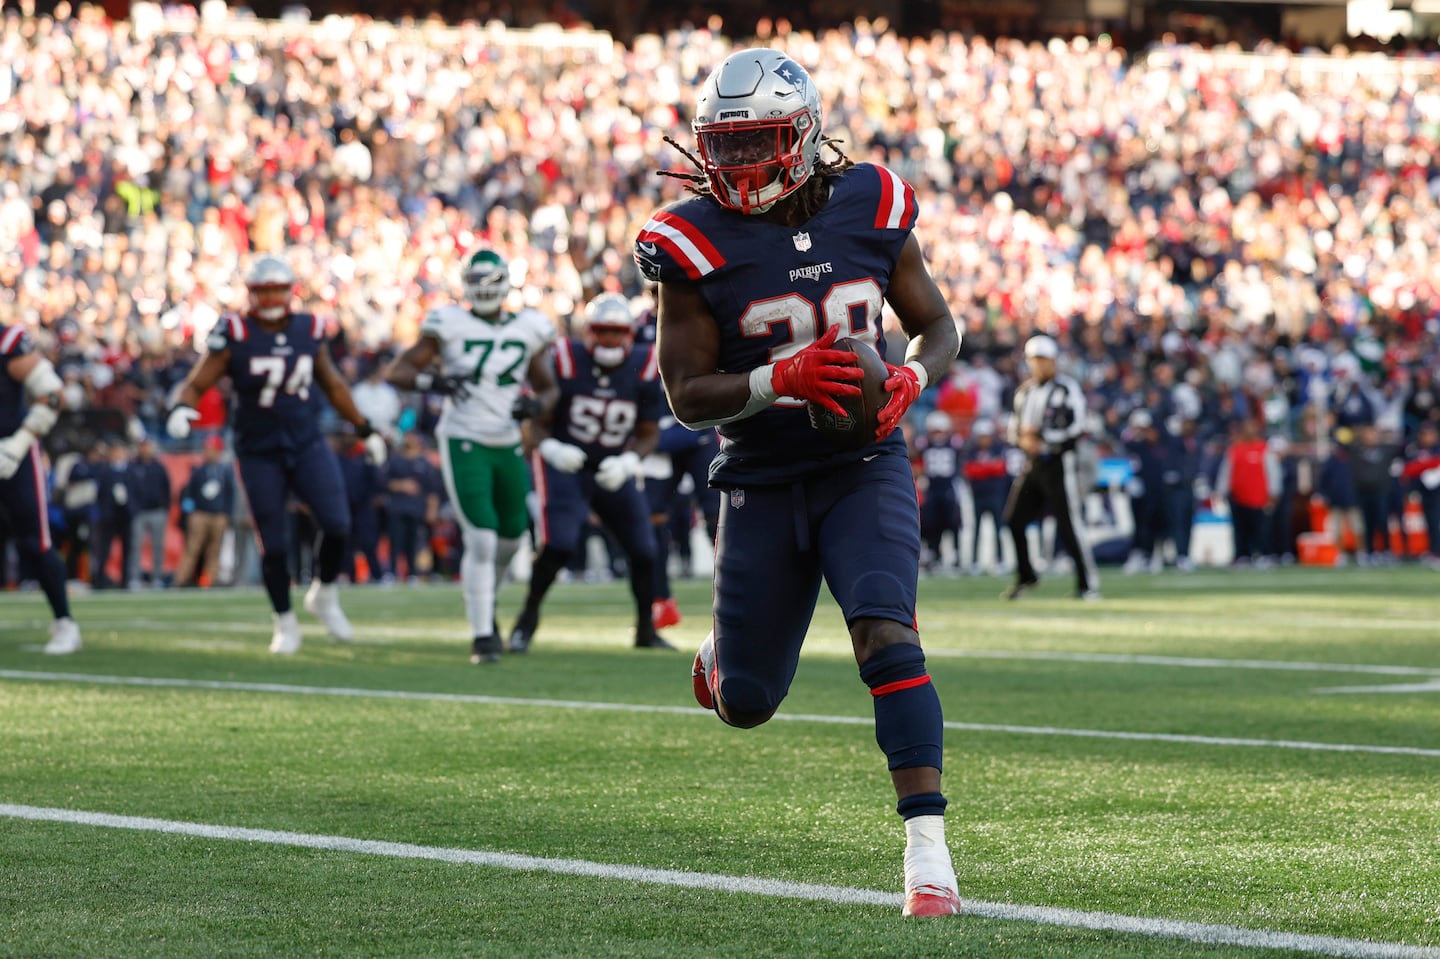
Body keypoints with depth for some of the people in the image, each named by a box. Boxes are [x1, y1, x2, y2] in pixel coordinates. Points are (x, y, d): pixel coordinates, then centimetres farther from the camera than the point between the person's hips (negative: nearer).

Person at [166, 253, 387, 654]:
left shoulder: (309, 331, 2)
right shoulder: (235, 335, -9)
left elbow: (332, 385, 16)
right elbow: (196, 384, -9)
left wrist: (364, 428, 19)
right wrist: (180, 409, -31)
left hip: (308, 446, 2)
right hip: (259, 454, -2)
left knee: (337, 525, -14)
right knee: (274, 545, 0)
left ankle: (324, 596, 12)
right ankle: (285, 623, 20)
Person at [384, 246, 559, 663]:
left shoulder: (527, 331, 4)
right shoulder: (450, 326, -5)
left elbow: (547, 387, 16)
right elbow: (395, 372, -6)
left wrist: (537, 404, -8)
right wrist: (432, 381, -26)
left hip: (508, 445, 5)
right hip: (464, 444, -5)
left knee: (511, 534, 15)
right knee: (480, 539, -14)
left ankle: (483, 604, 42)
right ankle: (482, 636, -9)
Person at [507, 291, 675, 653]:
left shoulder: (643, 369, -9)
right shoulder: (565, 362, -16)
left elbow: (649, 432, -2)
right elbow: (539, 422, -9)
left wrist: (628, 461, -21)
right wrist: (551, 448, -30)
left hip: (614, 472, 4)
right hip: (564, 465, -3)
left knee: (643, 550, 3)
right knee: (558, 545, -21)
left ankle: (646, 629, 23)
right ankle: (528, 617, 0)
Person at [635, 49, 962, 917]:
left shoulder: (870, 209, -4)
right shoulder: (696, 243, -10)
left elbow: (940, 329, 8)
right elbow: (687, 395, -11)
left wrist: (912, 378, -15)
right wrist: (783, 379, -27)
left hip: (864, 468, 0)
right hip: (762, 481, 0)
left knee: (887, 636, -24)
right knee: (746, 705, 9)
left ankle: (927, 847, -25)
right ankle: (723, 657, 48)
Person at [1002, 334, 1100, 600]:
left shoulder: (1067, 389, -7)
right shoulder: (1025, 391, 14)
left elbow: (1075, 427, -14)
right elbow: (1016, 426, 19)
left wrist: (1041, 438, -16)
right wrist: (1023, 439, -4)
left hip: (1060, 462, -7)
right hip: (1033, 463, 7)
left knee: (1069, 524, -8)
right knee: (1014, 519, 4)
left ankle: (1089, 584, -3)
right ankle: (1026, 576, 19)